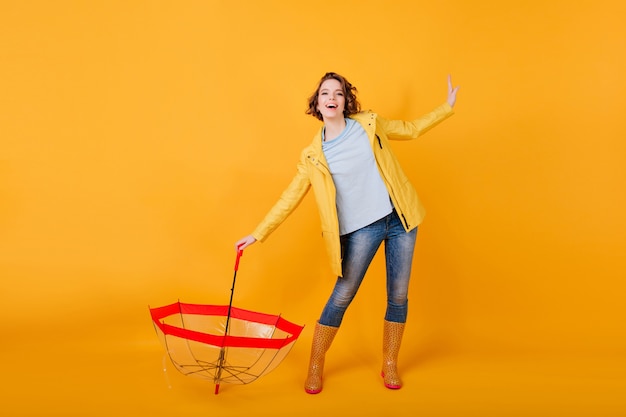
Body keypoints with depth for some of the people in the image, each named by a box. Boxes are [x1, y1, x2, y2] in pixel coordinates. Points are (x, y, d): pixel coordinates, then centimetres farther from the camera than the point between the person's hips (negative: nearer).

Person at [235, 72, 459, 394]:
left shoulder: (368, 124, 3)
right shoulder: (313, 156, -1)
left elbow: (410, 129, 18)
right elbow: (289, 199, 2)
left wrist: (447, 107, 15)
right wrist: (257, 235, -1)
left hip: (399, 219, 2)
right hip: (360, 229, -2)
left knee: (398, 296, 7)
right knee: (342, 297, 0)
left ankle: (390, 365, 24)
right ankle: (315, 368, 15)